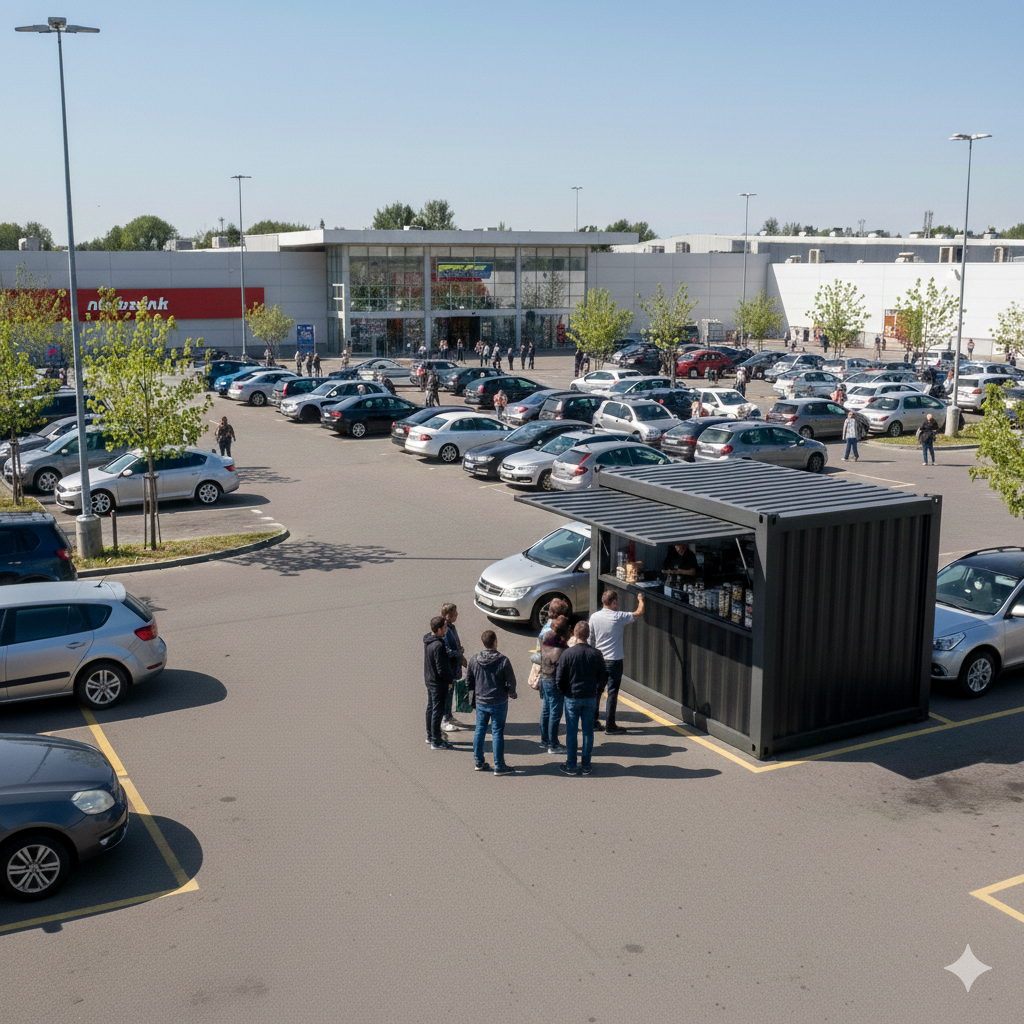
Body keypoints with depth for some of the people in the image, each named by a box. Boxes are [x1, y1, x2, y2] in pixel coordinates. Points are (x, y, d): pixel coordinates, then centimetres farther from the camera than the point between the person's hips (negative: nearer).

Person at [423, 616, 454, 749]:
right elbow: (441, 668, -25)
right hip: (438, 683, -9)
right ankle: (436, 741, 10)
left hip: (429, 680, 9)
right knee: (438, 711, 1)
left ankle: (430, 736, 34)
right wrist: (449, 681, -11)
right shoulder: (438, 645, -29)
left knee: (431, 708, 20)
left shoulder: (427, 640, 1)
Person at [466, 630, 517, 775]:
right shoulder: (503, 661, -17)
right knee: (497, 732, 4)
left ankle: (478, 762, 25)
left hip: (480, 702, 4)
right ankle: (499, 766, 10)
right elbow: (511, 683, -12)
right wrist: (511, 693, 9)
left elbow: (468, 682, 4)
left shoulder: (474, 660, -5)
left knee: (480, 730, 16)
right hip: (499, 703, -3)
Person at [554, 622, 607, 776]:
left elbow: (559, 679, -8)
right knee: (588, 731, 10)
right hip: (590, 698, 2)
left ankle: (571, 765, 12)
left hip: (572, 698, -2)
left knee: (571, 732, 7)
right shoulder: (596, 654, -5)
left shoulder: (567, 654, -12)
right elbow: (603, 677, 2)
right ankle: (586, 765, 15)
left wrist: (564, 693, 9)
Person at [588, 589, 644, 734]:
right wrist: (640, 600, 18)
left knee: (596, 691, 14)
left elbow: (591, 639, 4)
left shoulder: (594, 617, -3)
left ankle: (593, 721, 20)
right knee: (612, 693, 3)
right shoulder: (619, 617, -14)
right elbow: (639, 613, 0)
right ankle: (610, 725, 7)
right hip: (614, 660, -4)